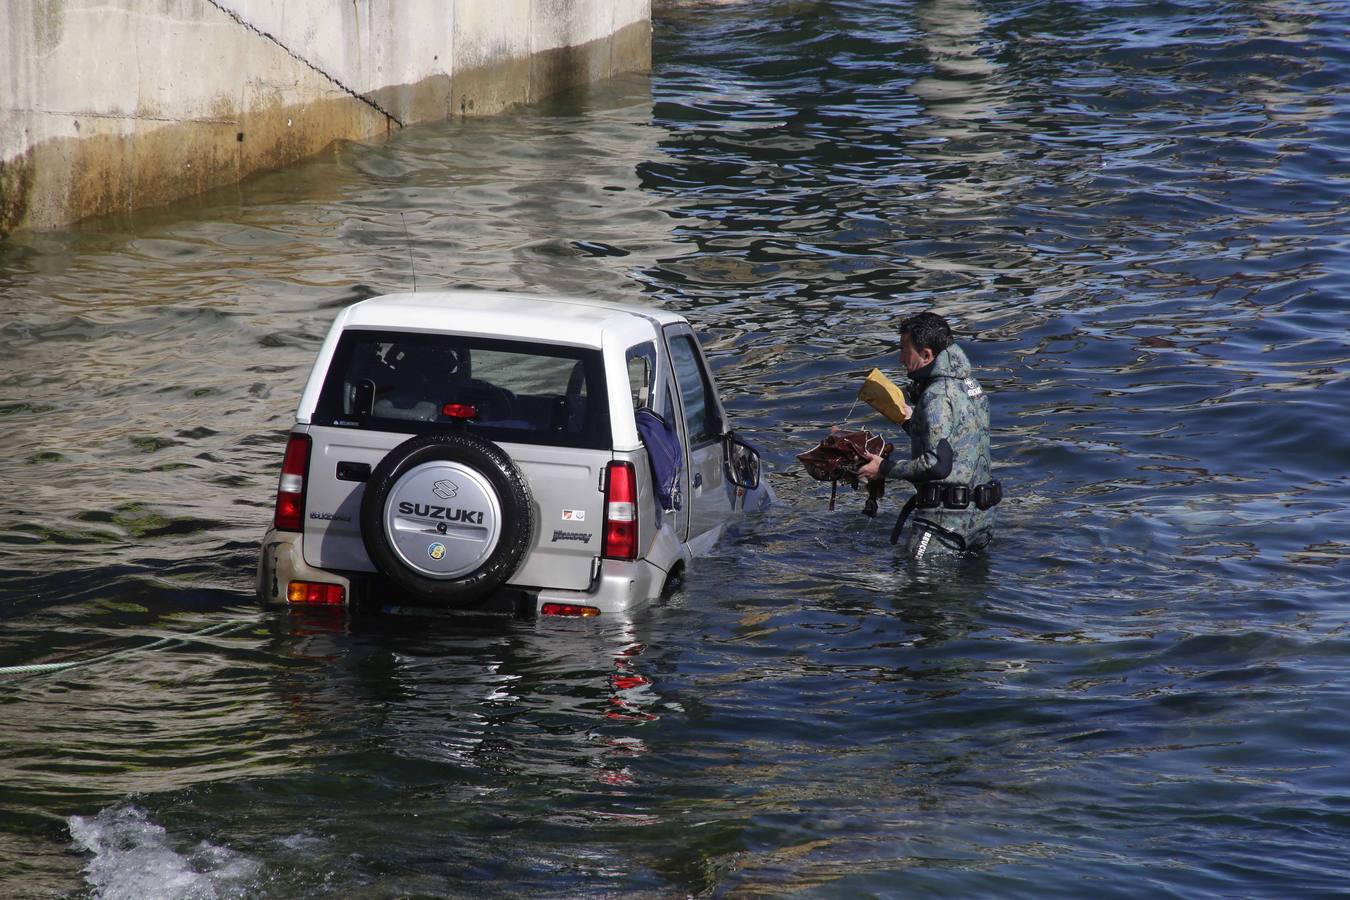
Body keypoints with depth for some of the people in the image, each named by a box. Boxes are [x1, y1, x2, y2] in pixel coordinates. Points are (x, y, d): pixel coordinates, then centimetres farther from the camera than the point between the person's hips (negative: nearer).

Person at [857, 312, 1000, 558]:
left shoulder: (938, 396, -17)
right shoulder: (969, 383, 13)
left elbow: (937, 464, -23)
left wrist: (885, 469, -13)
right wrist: (907, 419, 27)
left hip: (947, 519, -9)